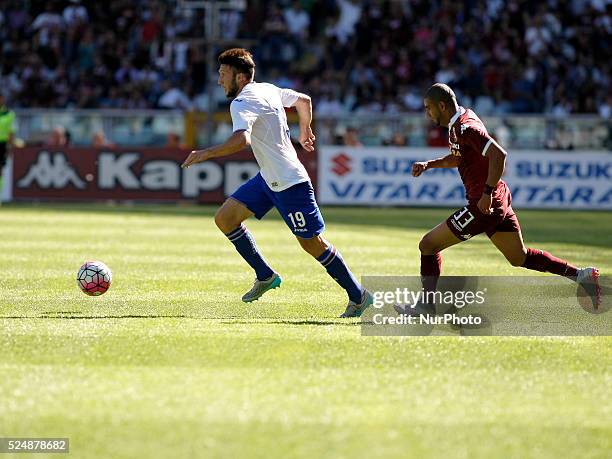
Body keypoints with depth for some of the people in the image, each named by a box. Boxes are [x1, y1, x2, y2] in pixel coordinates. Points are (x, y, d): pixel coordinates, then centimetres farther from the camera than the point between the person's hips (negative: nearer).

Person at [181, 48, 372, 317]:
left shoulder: (241, 103, -20)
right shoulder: (267, 89, 7)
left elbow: (241, 140, -39)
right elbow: (304, 99, 22)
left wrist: (206, 154, -34)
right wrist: (304, 132, 37)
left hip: (290, 183, -10)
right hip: (268, 178, 10)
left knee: (312, 243, -2)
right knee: (225, 218, 4)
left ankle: (358, 296, 10)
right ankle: (265, 276, 12)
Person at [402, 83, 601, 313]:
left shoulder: (465, 128, -20)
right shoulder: (458, 123, 11)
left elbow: (498, 155, -30)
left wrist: (487, 193, -28)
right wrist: (428, 164, 15)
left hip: (484, 206, -10)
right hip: (500, 201, 10)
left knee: (428, 244, -2)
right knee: (520, 258, 17)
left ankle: (426, 305, 6)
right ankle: (582, 275, 12)